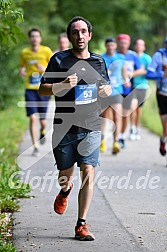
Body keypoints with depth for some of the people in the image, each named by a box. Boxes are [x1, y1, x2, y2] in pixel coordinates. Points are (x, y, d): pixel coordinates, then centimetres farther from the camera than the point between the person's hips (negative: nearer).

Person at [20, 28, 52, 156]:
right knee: (32, 118, -12)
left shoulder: (46, 51, -1)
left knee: (43, 121, 5)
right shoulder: (25, 53, 4)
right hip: (30, 89, 1)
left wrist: (45, 69, -16)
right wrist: (22, 72, -4)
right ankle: (35, 147, -6)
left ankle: (42, 132, 42)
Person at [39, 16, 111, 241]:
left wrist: (107, 90, 0)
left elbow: (106, 88, 25)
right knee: (65, 175, 10)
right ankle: (65, 190, 48)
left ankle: (82, 225, -6)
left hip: (91, 128, 1)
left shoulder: (99, 61, 10)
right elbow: (42, 89, -1)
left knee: (88, 173, -11)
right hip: (64, 128, -1)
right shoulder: (59, 60, 0)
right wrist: (63, 85, -19)